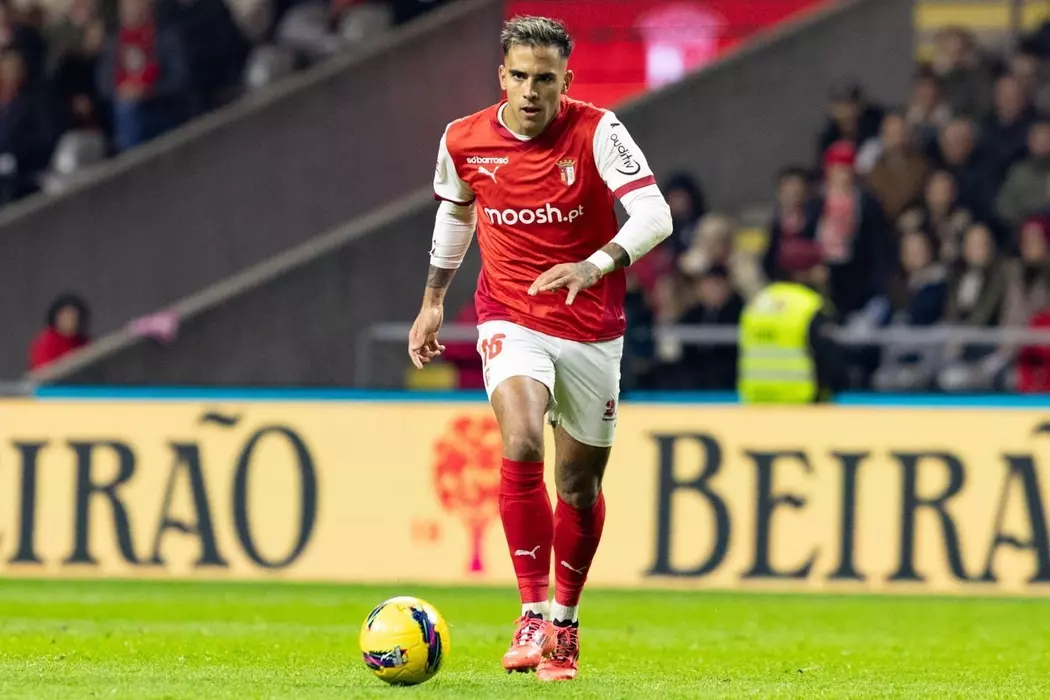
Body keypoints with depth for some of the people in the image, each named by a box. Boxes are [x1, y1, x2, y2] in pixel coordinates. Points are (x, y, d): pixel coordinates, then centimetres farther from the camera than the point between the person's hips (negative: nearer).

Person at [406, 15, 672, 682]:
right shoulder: (464, 141, -4)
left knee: (580, 480, 8)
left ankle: (565, 622, 30)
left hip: (592, 327, 0)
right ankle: (532, 614, -20)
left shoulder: (596, 132, -14)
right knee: (522, 445, -26)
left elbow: (655, 215, -23)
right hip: (511, 320, 0)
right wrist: (433, 299, 21)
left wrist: (595, 265, -39)